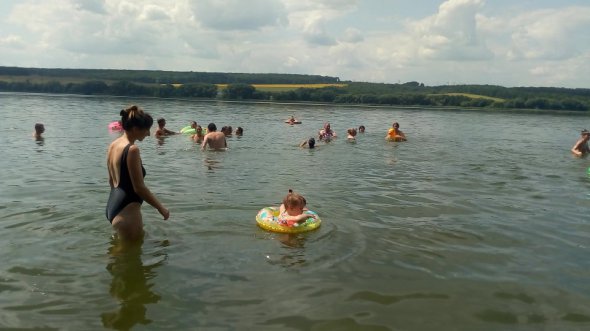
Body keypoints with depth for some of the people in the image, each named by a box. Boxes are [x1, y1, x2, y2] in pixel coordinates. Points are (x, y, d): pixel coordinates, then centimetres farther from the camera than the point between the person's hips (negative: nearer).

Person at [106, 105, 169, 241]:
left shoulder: (113, 145, 8)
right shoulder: (132, 149, -20)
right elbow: (139, 187, -20)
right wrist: (161, 208, -10)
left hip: (113, 205, 10)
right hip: (126, 210, -10)